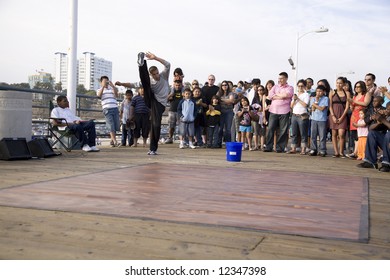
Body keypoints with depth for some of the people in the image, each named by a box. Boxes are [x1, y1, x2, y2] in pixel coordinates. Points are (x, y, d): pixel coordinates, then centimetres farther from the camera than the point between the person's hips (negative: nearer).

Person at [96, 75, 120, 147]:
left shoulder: (113, 88, 17)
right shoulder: (99, 90, 14)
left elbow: (116, 95, -4)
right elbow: (99, 95, -9)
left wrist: (112, 86, -17)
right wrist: (103, 86, -21)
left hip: (115, 109, 3)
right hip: (107, 109, -3)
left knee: (116, 126, 2)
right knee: (111, 126, -10)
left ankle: (112, 141, 16)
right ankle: (115, 141, -14)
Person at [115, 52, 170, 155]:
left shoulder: (164, 76, 4)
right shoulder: (149, 81, 6)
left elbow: (168, 65, -12)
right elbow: (133, 85, 8)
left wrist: (155, 58, -22)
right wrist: (122, 84, -5)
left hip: (160, 104, -1)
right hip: (151, 101, 1)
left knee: (156, 125, -13)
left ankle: (153, 149, -2)